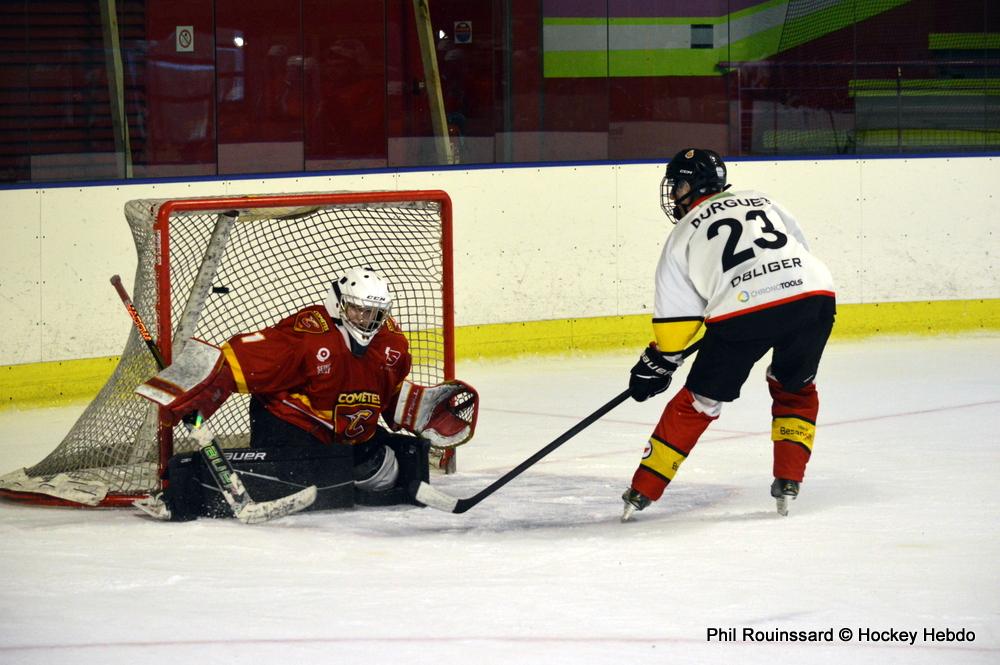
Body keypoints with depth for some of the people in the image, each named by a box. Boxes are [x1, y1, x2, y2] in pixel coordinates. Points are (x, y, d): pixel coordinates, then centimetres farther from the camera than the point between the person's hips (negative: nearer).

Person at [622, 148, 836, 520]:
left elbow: (677, 317, 17)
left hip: (742, 312, -3)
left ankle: (642, 492, 17)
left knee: (698, 402, 13)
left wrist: (657, 365, 29)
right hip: (813, 296, 3)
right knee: (795, 389, 28)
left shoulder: (683, 235, 19)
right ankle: (788, 483, 18)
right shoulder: (761, 201, 29)